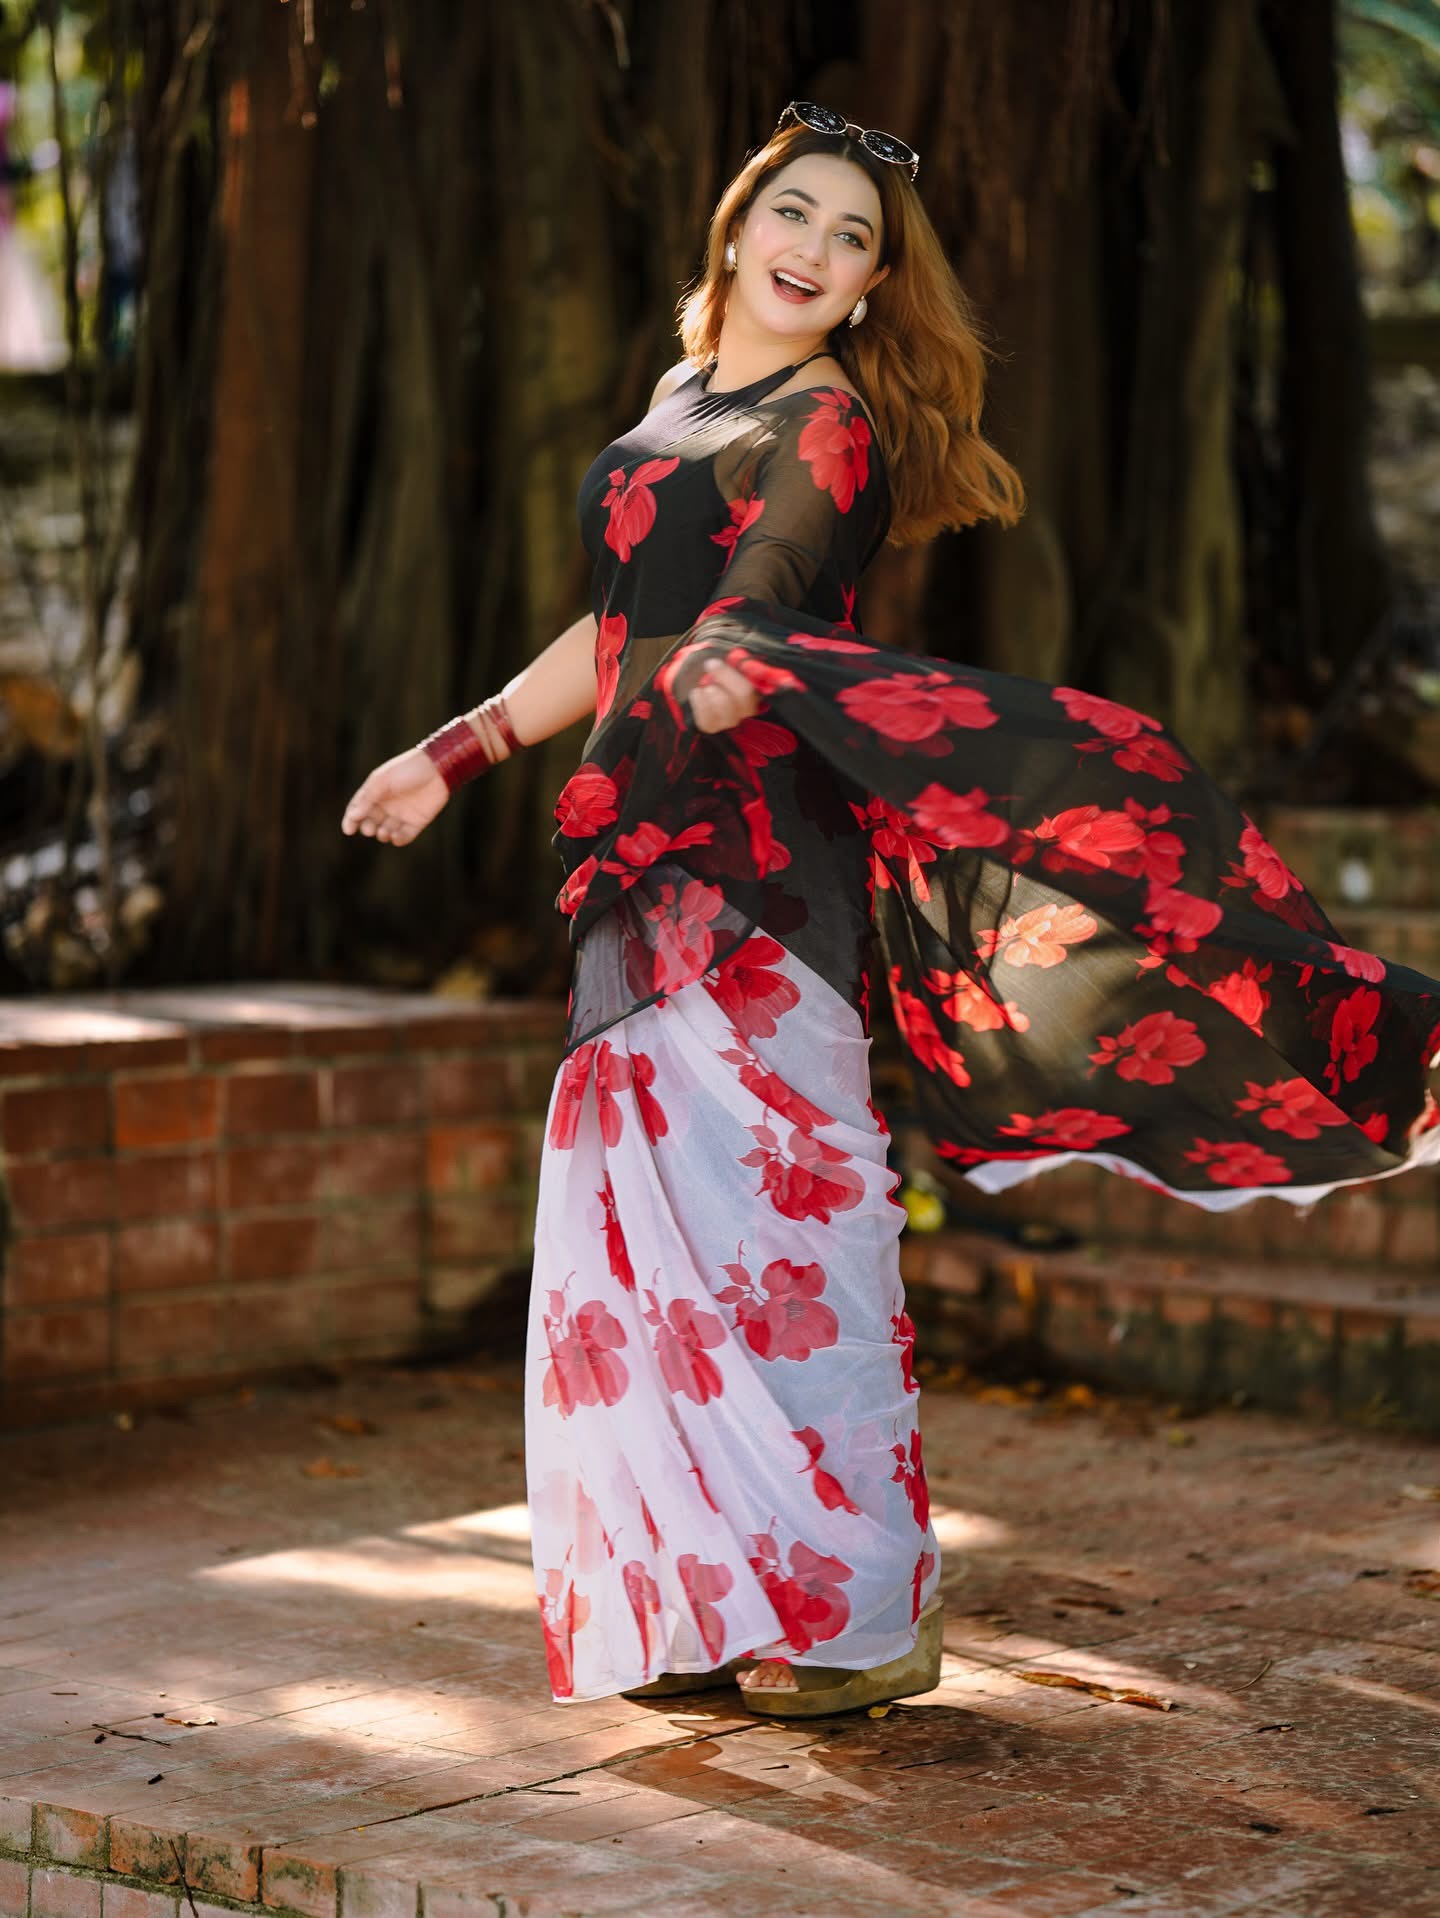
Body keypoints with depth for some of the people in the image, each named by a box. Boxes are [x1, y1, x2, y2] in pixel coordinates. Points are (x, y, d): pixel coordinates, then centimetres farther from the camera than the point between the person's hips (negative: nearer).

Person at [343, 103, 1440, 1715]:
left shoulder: (827, 430, -5)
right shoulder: (679, 403, 19)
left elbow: (751, 608, -22)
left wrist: (722, 670, -45)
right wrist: (453, 755, 30)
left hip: (755, 858, -8)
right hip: (650, 857, 8)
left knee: (772, 1206, -8)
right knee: (646, 1219, 7)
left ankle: (858, 1609, -1)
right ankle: (715, 1598, 15)